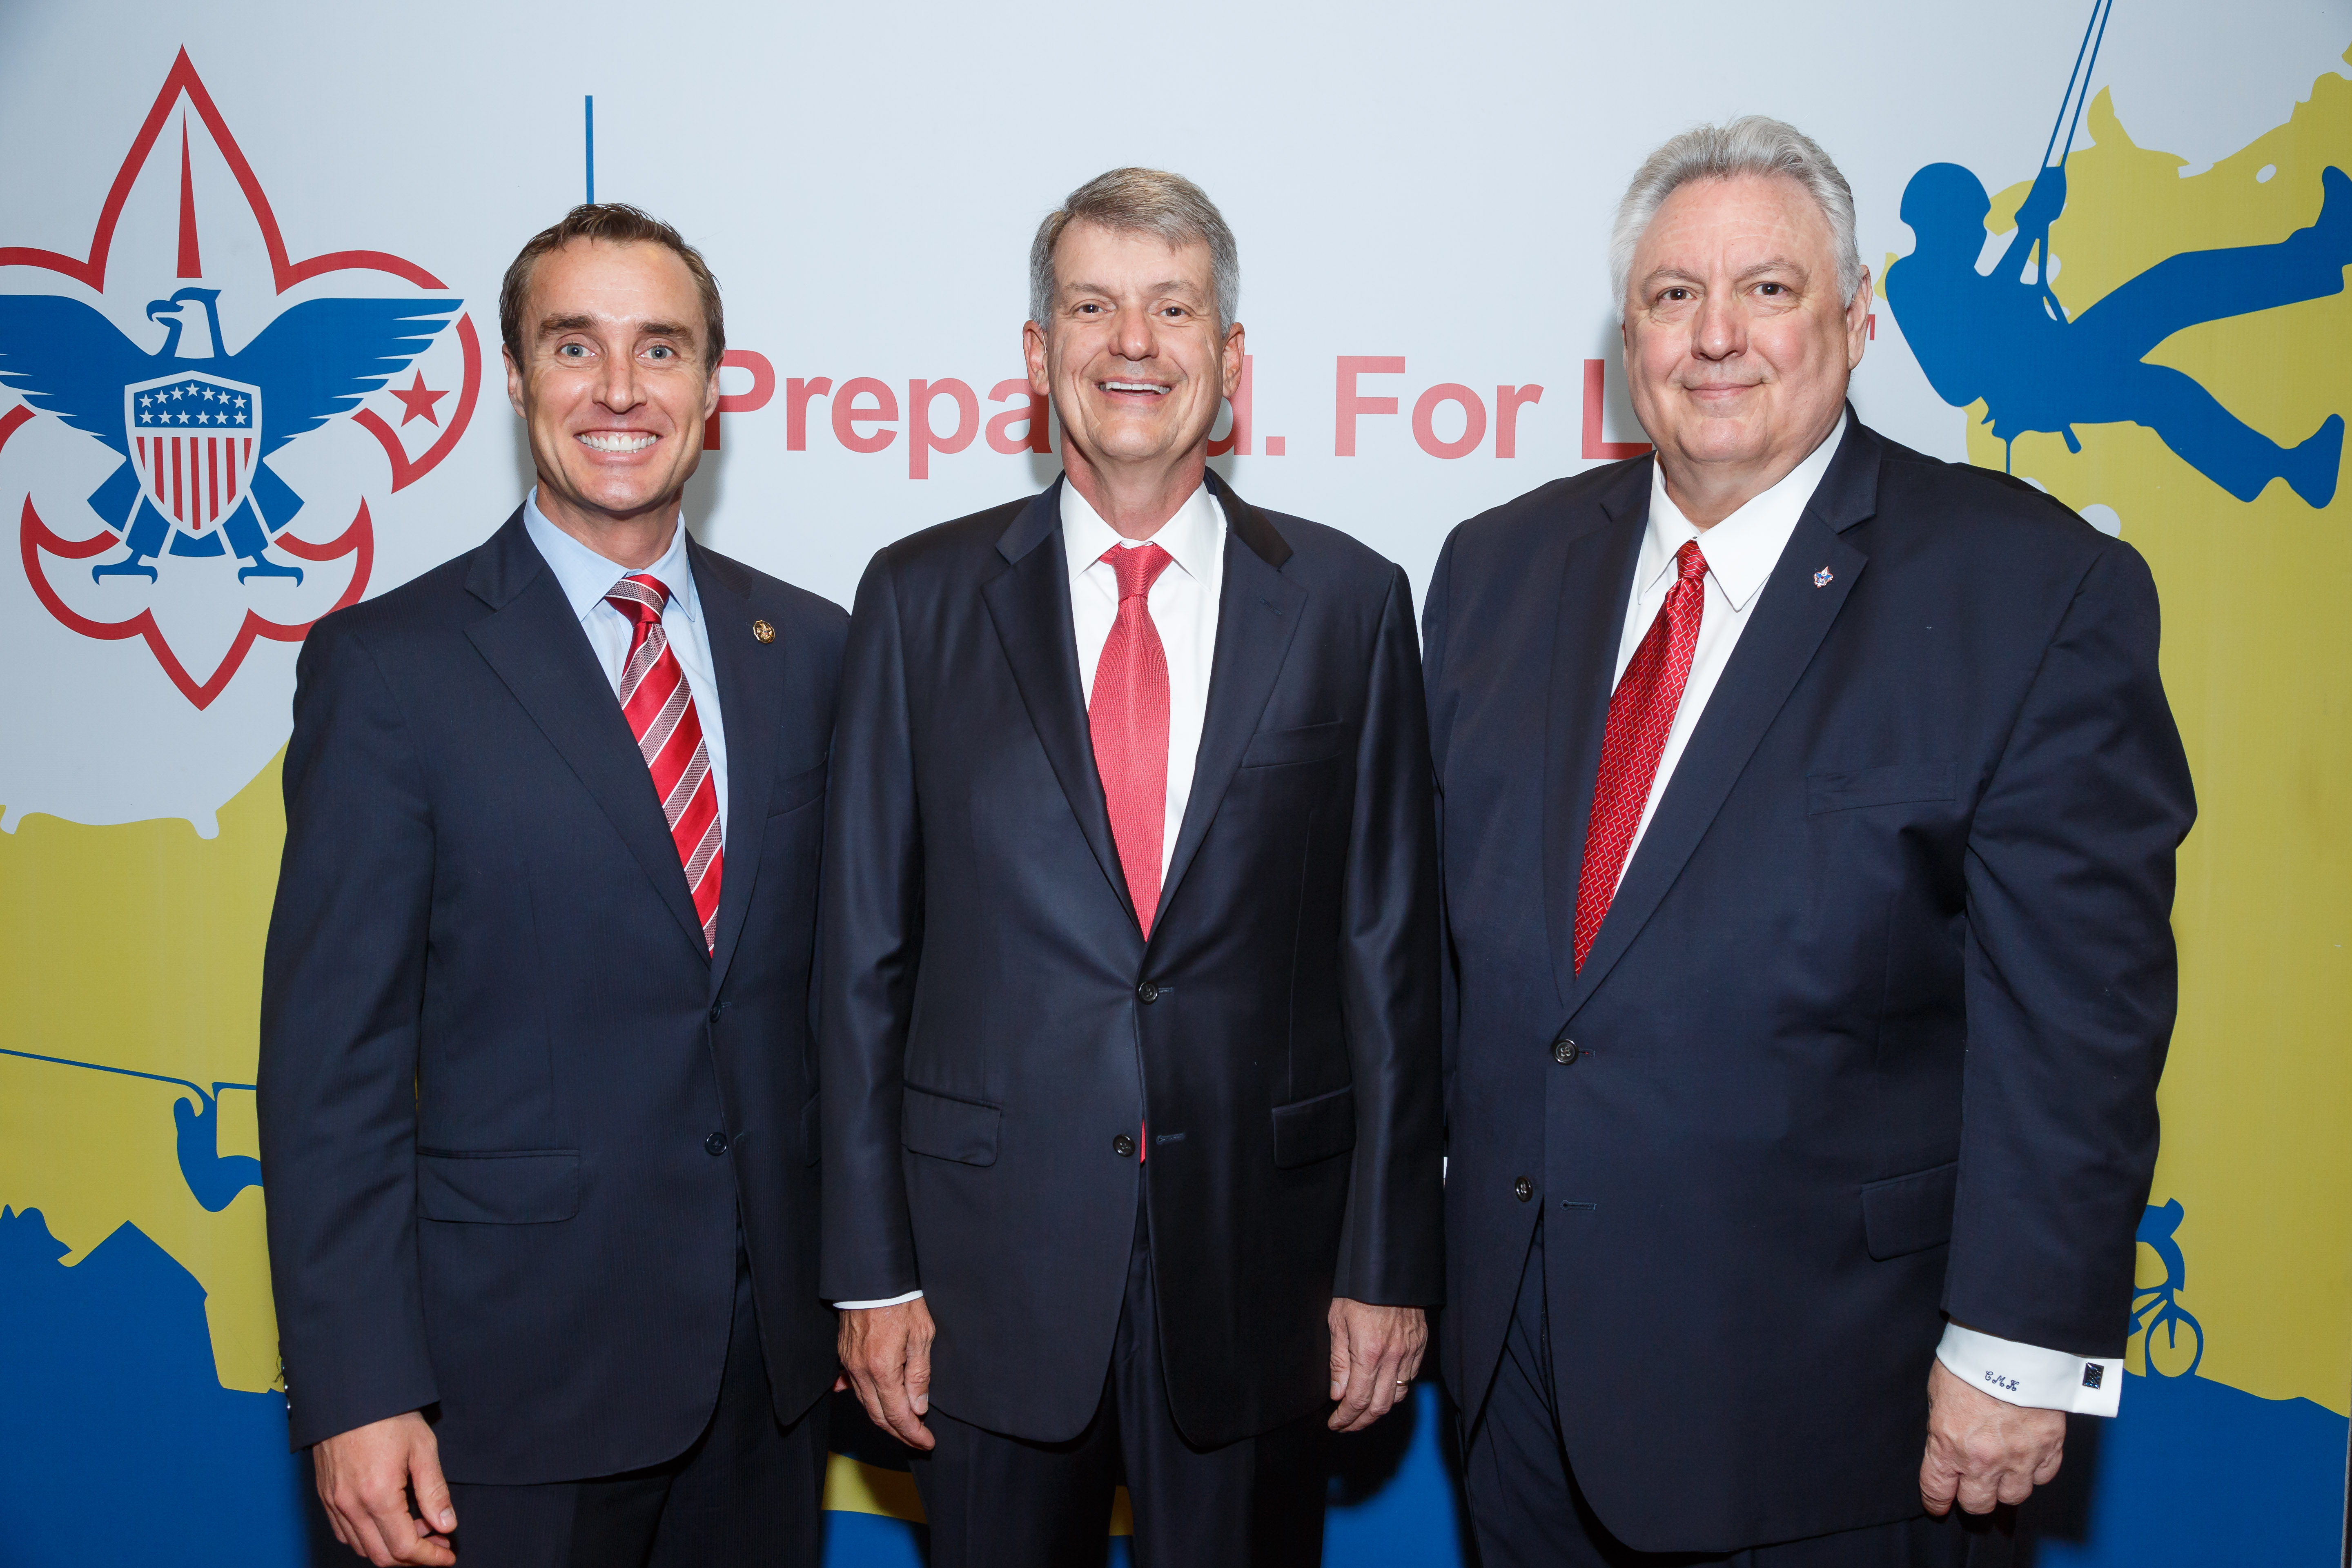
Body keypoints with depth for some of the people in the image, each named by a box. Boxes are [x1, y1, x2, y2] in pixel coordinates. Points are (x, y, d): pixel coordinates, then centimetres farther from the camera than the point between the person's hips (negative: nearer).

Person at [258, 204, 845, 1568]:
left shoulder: (814, 649, 3)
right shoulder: (389, 666, -8)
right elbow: (332, 1056, -9)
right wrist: (354, 1393, -11)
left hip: (776, 1349, 4)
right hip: (519, 1361, -3)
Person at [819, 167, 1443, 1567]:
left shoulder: (1348, 601, 1)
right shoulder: (922, 600, 1)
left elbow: (1390, 948, 1)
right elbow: (866, 952, 1)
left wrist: (1390, 1263, -1)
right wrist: (873, 1270, -2)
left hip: (1259, 1252, 0)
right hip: (993, 1255, 0)